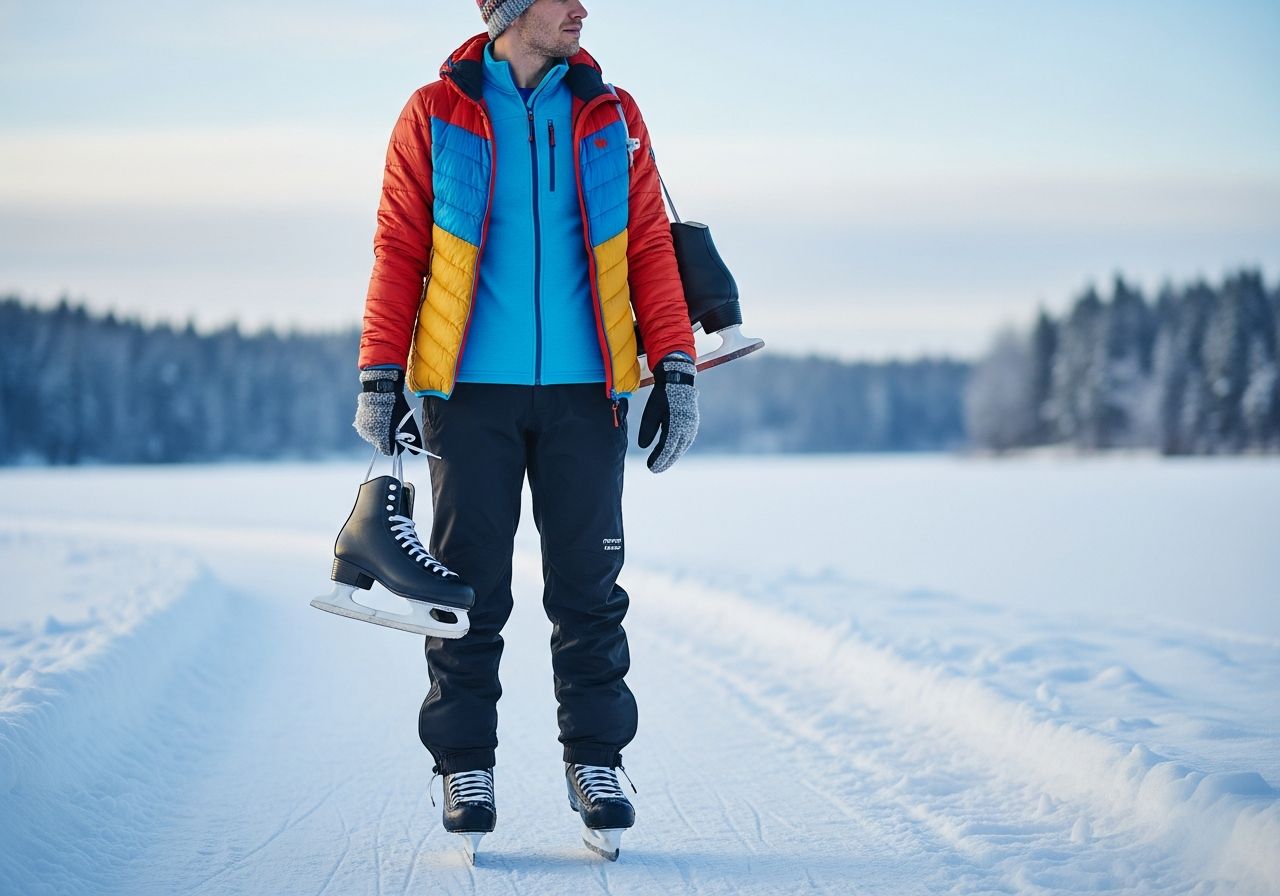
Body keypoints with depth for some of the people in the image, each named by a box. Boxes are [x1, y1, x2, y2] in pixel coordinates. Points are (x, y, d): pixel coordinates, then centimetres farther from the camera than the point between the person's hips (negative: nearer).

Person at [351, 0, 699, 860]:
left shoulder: (611, 117, 10)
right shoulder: (435, 116, 5)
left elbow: (650, 247, 8)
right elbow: (399, 252, 3)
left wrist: (676, 369, 1)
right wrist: (381, 378, -3)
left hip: (584, 390, 2)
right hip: (472, 390, -1)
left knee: (588, 588, 2)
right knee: (471, 588, 2)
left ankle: (596, 762, 12)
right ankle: (466, 767, 12)